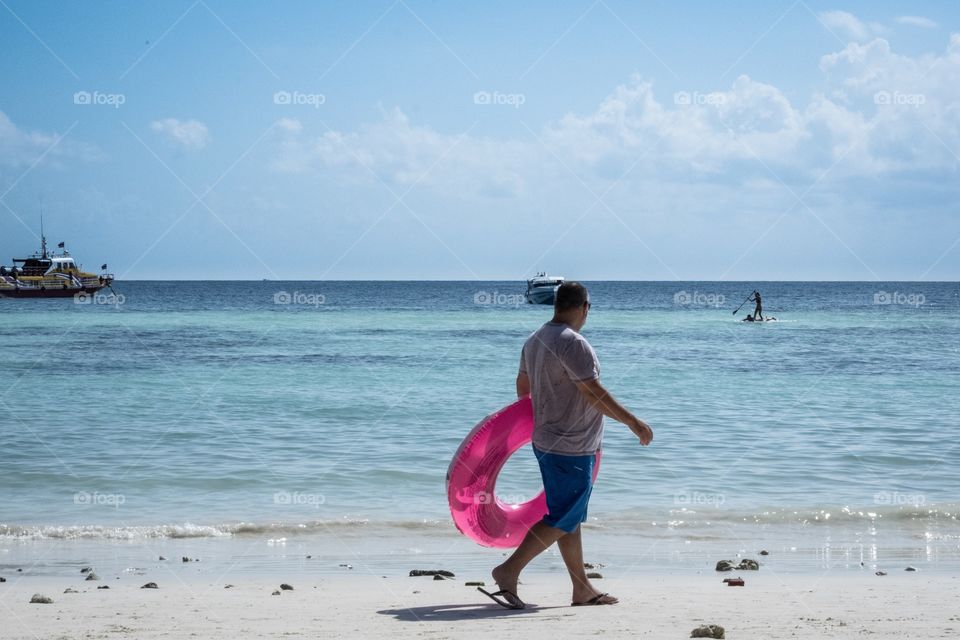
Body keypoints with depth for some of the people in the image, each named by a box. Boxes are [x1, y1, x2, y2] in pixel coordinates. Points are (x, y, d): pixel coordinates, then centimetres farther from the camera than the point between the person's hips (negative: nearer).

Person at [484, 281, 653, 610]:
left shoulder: (534, 340, 10)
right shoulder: (573, 343, -19)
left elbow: (523, 385, 23)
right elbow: (594, 393, -21)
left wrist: (528, 421, 41)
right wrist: (633, 422, -14)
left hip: (546, 442, 10)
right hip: (571, 448, -10)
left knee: (570, 518, 13)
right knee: (563, 519, -5)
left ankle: (582, 588, 18)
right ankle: (509, 571, -8)